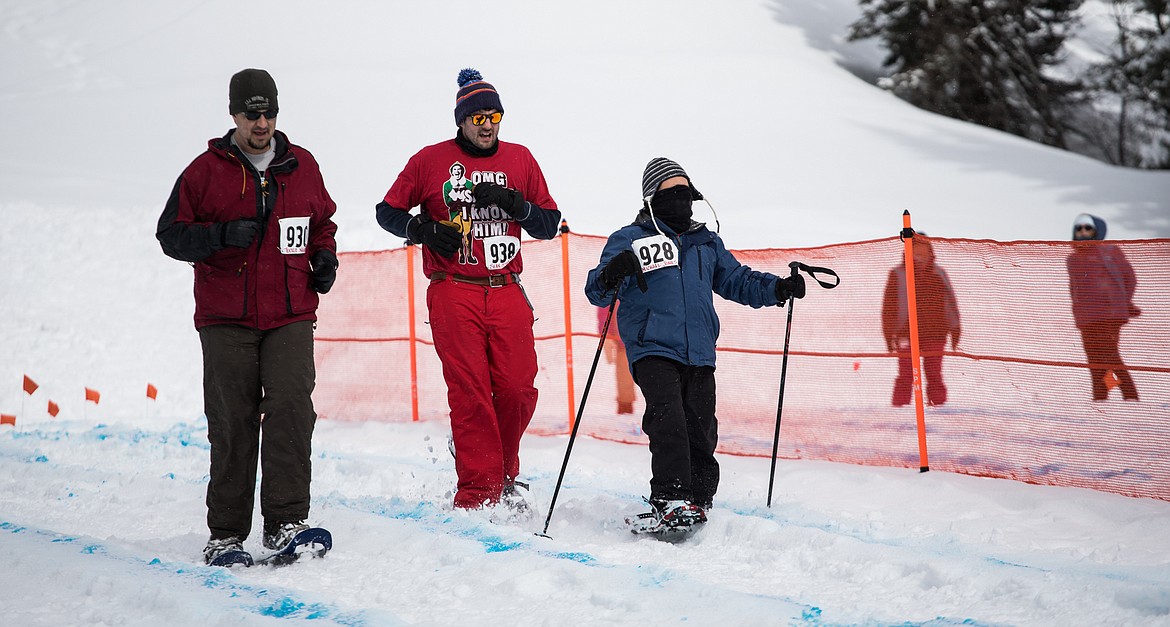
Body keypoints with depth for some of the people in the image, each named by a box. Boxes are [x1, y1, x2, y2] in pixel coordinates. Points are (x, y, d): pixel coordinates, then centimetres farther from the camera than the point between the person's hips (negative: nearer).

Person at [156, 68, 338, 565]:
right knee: (231, 423, -1)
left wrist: (325, 257, 5)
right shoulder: (205, 171, 3)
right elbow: (170, 234, 3)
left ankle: (286, 521, -13)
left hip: (291, 317, 1)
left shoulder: (301, 166, 11)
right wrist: (221, 234, -14)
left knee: (291, 408, -14)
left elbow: (322, 222, 25)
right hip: (226, 319, -1)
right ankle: (227, 532, 6)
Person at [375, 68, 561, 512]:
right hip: (454, 295, -2)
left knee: (518, 389, -5)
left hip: (507, 292, 2)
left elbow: (550, 224, 13)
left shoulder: (519, 159, 13)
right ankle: (478, 491, -3)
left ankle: (504, 477, 18)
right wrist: (423, 230, -6)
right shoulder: (431, 160, 6)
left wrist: (514, 204, -5)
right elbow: (388, 211, 12)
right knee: (470, 392, -8)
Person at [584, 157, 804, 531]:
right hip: (652, 350, -5)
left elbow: (735, 280, 26)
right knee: (668, 420, -22)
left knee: (701, 433, 0)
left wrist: (778, 289, 8)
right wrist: (613, 272, -26)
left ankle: (697, 504, 9)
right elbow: (597, 291, -1)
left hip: (699, 355, 5)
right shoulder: (630, 240, 8)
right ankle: (670, 501, -24)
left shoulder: (706, 243, 23)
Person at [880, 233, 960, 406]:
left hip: (936, 335, 3)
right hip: (907, 335, -2)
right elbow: (889, 306, 0)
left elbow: (950, 302, 15)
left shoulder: (939, 274, 11)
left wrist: (955, 329, 11)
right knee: (906, 376, -1)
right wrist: (889, 334, -4)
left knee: (934, 375, 6)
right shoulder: (898, 275, 2)